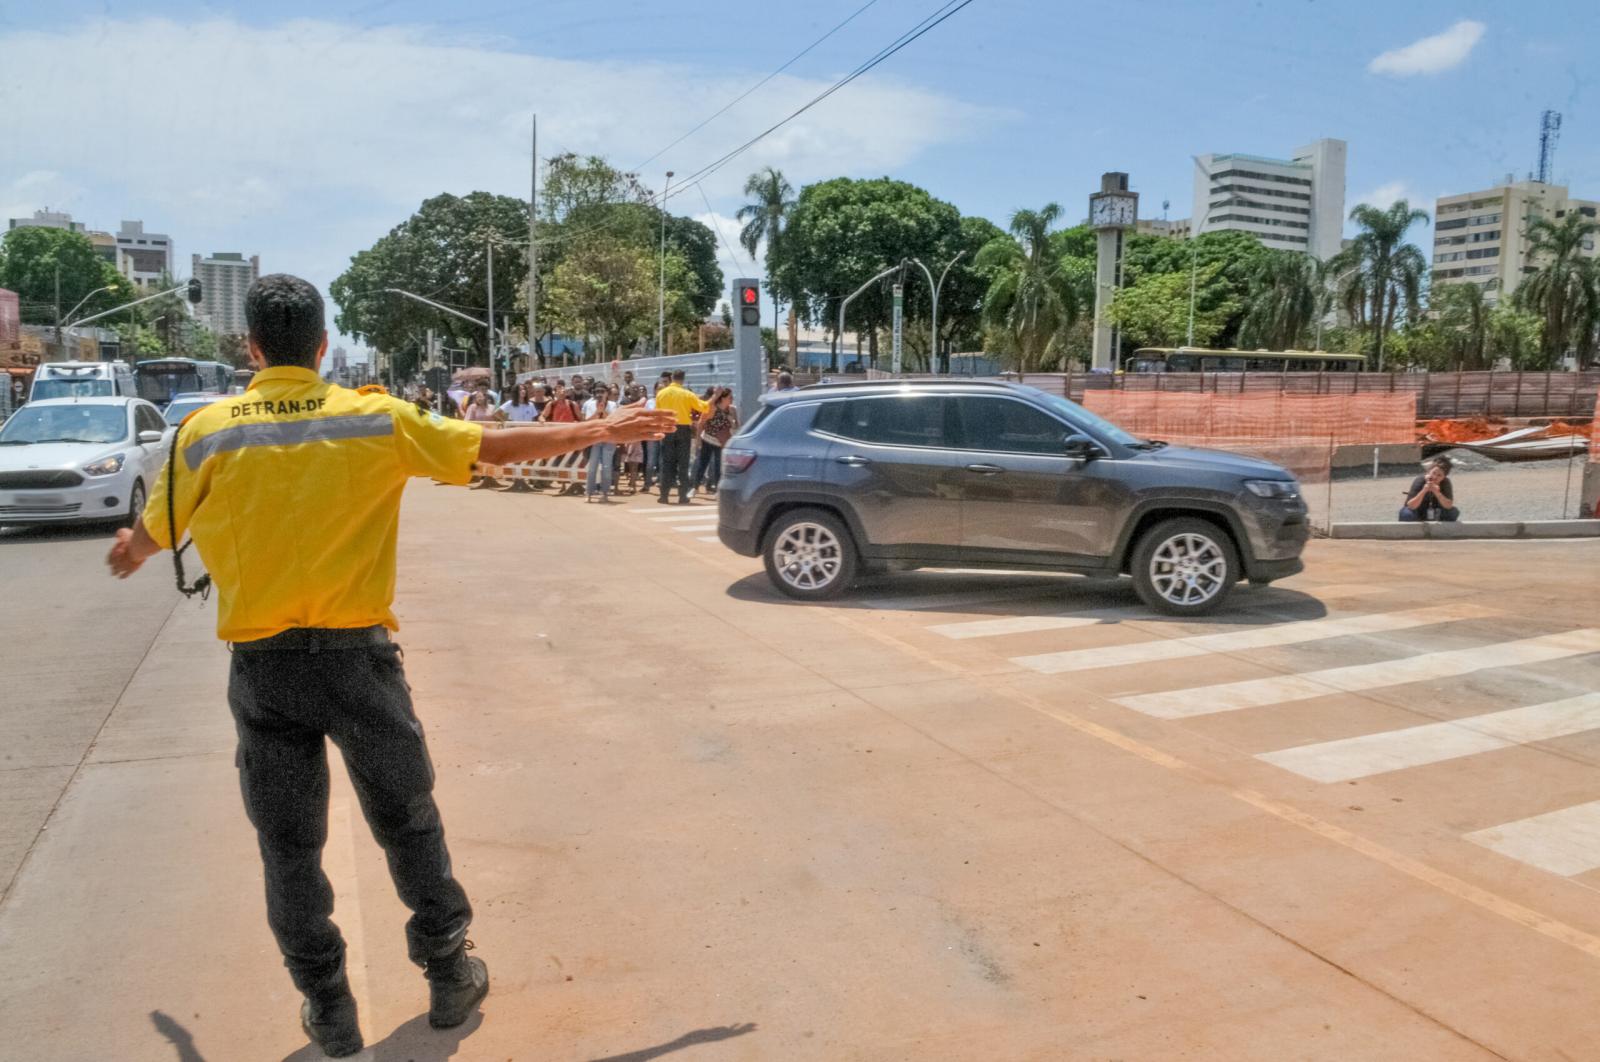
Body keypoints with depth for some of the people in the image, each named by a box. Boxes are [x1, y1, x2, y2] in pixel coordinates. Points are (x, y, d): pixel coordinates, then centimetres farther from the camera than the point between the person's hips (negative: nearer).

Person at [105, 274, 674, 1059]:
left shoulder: (207, 432, -4)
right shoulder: (378, 419, -6)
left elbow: (152, 533, 10)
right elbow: (499, 446, 0)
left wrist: (130, 554, 36)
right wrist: (602, 431, 11)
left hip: (262, 666, 1)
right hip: (356, 655, 0)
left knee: (289, 845, 14)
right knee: (409, 823, 16)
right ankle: (449, 977, 28)